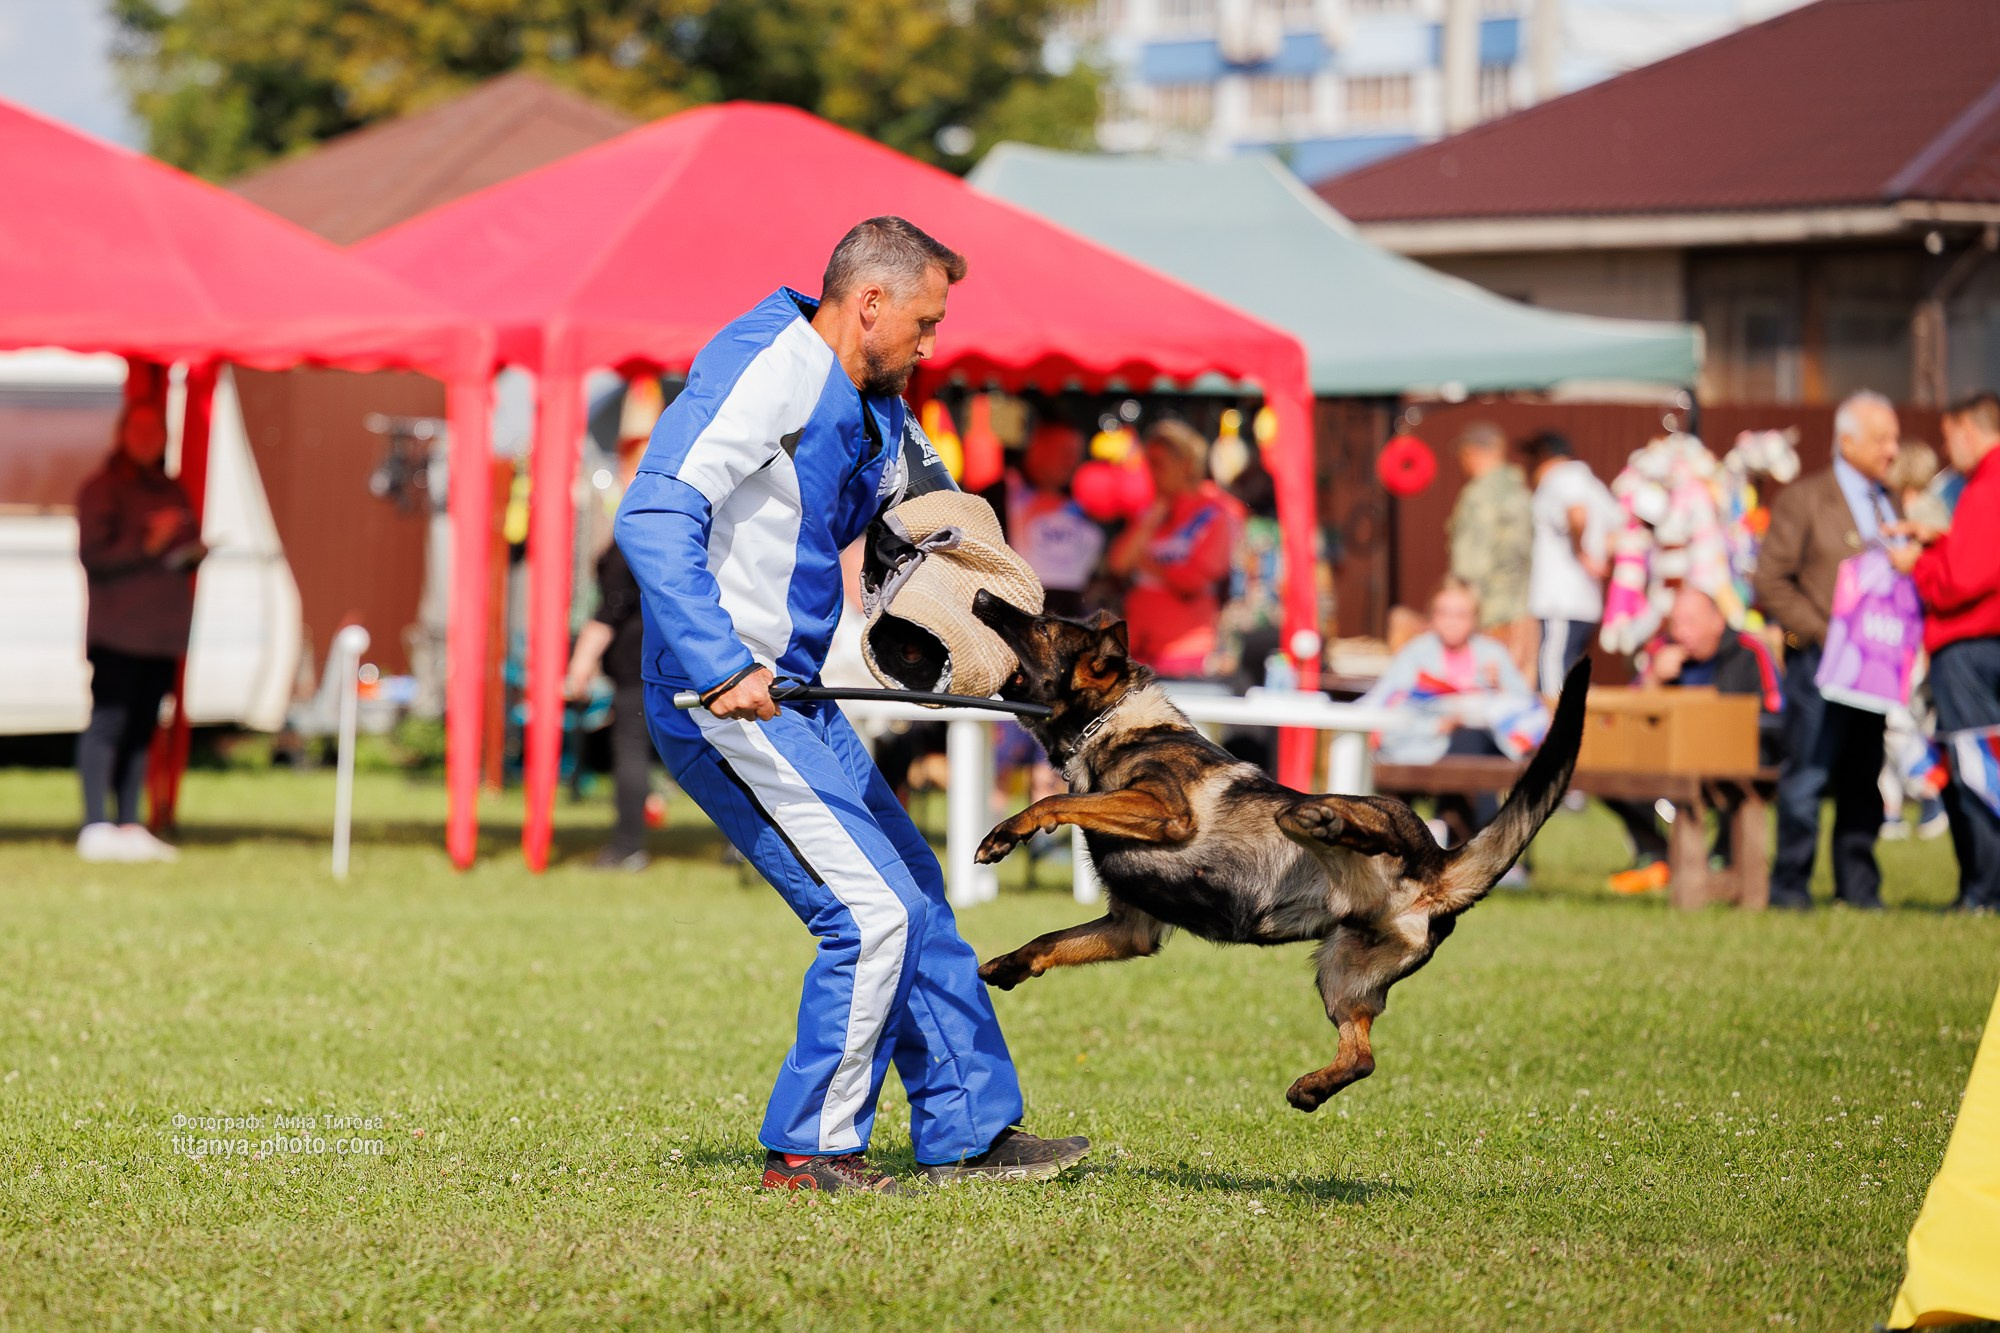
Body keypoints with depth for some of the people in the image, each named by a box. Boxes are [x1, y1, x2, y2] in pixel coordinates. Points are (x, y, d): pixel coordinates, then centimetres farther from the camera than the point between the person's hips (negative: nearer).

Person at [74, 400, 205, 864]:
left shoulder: (171, 490, 20)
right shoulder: (103, 487, -4)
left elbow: (185, 547, 29)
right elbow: (93, 555, -11)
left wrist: (193, 552, 6)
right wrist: (148, 546, -20)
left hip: (163, 632, 7)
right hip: (118, 630, -7)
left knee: (141, 728, 8)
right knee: (107, 722, -11)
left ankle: (129, 826, 11)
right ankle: (96, 827, -13)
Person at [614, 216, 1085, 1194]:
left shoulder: (879, 412, 14)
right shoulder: (765, 371, -16)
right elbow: (653, 518, -26)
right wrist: (720, 667, -33)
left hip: (791, 698, 10)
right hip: (724, 707, -10)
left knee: (913, 892, 15)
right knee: (873, 910, -12)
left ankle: (968, 1131, 25)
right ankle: (808, 1151, -1)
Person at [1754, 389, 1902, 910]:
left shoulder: (1889, 502, 17)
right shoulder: (1805, 499, -3)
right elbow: (1770, 581, -7)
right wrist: (1822, 632, -12)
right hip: (1820, 657, -6)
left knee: (1863, 775, 7)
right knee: (1808, 772, -6)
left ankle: (1857, 882, 13)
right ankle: (1790, 882, 1)